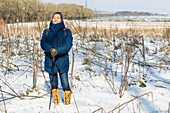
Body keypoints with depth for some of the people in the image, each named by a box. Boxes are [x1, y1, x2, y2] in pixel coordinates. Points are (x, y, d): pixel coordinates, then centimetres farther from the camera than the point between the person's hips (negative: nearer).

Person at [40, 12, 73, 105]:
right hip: (50, 60, 3)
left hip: (62, 60, -3)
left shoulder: (67, 32, 5)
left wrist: (57, 51, -22)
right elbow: (43, 43, -1)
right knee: (53, 82, 10)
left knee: (65, 82, -6)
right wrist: (51, 49, -22)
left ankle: (67, 102, 8)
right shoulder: (46, 32, 13)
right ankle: (56, 101, 24)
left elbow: (68, 45, -7)